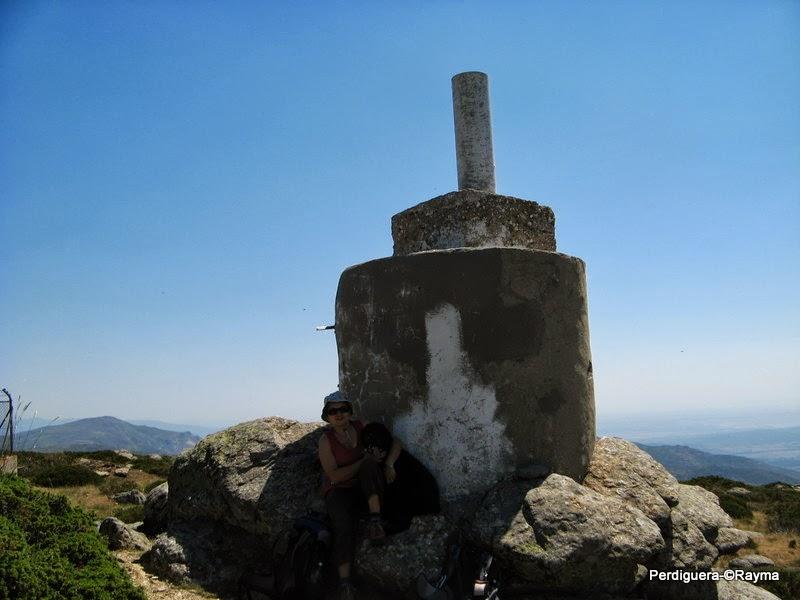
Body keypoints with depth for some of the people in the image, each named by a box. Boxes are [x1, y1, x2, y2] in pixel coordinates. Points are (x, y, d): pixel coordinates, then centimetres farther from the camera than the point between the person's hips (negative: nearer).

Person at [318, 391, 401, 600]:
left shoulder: (362, 426, 2)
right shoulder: (326, 440, -5)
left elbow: (396, 443, 4)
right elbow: (335, 476, -14)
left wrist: (389, 464, -16)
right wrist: (364, 461, -21)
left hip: (369, 487, 2)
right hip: (341, 490, -2)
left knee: (369, 464, -30)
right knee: (343, 525, -31)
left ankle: (375, 518, -35)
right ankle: (344, 581, -31)